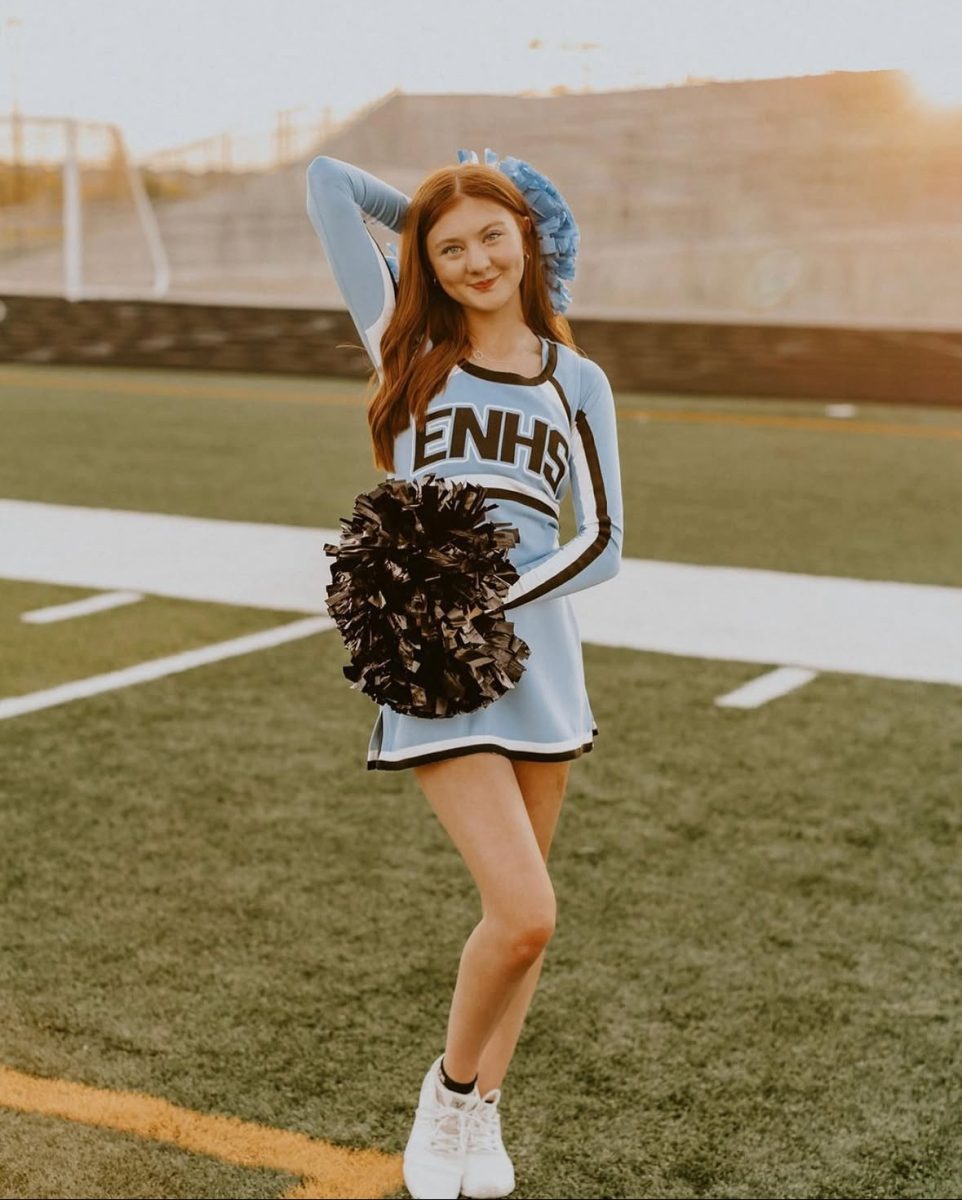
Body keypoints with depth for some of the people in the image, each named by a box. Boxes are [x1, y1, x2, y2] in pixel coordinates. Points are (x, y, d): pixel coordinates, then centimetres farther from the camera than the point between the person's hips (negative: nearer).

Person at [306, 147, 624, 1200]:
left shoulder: (577, 381, 9)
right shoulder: (410, 346, 4)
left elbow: (601, 542, 3)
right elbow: (328, 183, 5)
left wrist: (482, 602, -10)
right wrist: (436, 218, 16)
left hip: (538, 653, 3)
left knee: (519, 913, 11)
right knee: (525, 914, -14)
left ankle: (481, 1111, 31)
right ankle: (448, 1088, 13)